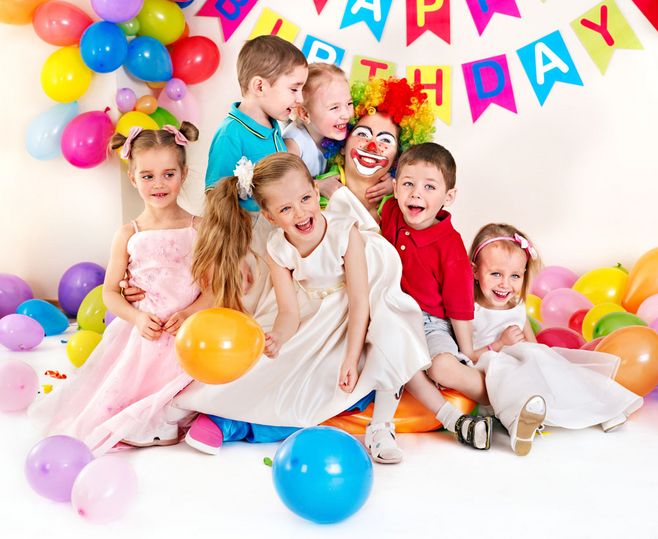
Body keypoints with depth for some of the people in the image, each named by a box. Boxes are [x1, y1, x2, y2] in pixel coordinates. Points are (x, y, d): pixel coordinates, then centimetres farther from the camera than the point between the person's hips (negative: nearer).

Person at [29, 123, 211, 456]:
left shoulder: (199, 229, -1)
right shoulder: (128, 235, 2)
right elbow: (110, 293, 5)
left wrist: (188, 313, -19)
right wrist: (137, 317, -13)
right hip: (141, 333, 1)